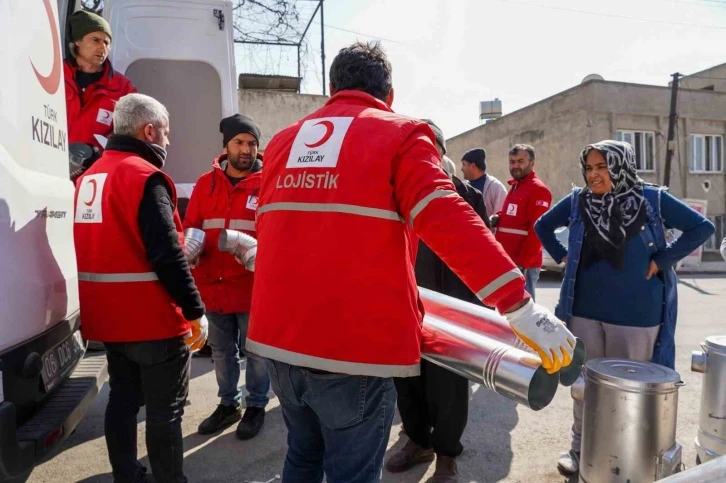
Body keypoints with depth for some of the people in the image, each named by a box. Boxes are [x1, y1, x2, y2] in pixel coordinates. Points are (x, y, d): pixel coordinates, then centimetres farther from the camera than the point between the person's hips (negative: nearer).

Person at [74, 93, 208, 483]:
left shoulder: (89, 176, 12)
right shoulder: (145, 177, -16)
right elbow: (166, 254, -23)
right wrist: (195, 310, -18)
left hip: (108, 317, 9)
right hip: (153, 318, -8)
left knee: (123, 400, 18)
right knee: (165, 410, 3)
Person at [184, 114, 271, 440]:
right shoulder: (206, 183, 7)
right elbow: (190, 227, 10)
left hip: (254, 286, -4)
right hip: (214, 286, 4)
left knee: (256, 351, 10)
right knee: (221, 351, 19)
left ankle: (256, 405, 30)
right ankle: (228, 403, 38)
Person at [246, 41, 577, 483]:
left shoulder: (282, 141, 14)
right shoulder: (400, 134, -3)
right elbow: (448, 221, -17)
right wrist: (519, 304, -18)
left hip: (278, 334, 6)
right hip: (353, 342, -6)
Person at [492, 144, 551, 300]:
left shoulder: (538, 189, -10)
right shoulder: (514, 187, 19)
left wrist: (522, 262, -20)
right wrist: (498, 218, 7)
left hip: (524, 264, -9)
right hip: (506, 260, 9)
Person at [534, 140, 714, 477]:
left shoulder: (652, 199, -6)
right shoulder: (577, 201, 0)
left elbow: (702, 227, -1)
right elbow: (543, 226, 15)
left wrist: (662, 261, -8)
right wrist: (563, 257, 3)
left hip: (635, 313, -2)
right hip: (585, 310, 2)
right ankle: (580, 449, 29)